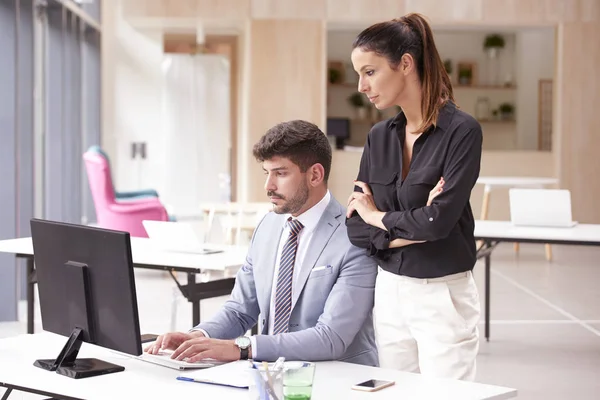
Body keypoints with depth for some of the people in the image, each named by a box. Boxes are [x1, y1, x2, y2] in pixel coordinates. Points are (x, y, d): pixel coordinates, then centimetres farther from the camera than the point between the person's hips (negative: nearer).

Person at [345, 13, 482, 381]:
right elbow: (357, 227, 2)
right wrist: (413, 230, -13)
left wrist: (380, 217, -3)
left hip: (443, 297, -5)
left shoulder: (461, 130, -12)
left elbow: (439, 221, -20)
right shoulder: (379, 137, 6)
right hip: (390, 293, 6)